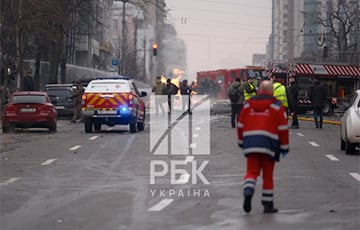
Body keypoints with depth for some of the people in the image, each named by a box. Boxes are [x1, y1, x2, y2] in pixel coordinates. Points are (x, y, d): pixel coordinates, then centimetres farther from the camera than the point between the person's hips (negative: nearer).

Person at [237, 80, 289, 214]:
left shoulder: (248, 104, 11)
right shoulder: (276, 106, 2)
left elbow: (240, 125, 14)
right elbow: (283, 128, 0)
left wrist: (241, 142, 25)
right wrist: (284, 147, 7)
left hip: (250, 143, 2)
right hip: (269, 143, -2)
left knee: (251, 171, 7)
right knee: (268, 174, 7)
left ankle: (248, 191, -22)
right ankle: (268, 204, 10)